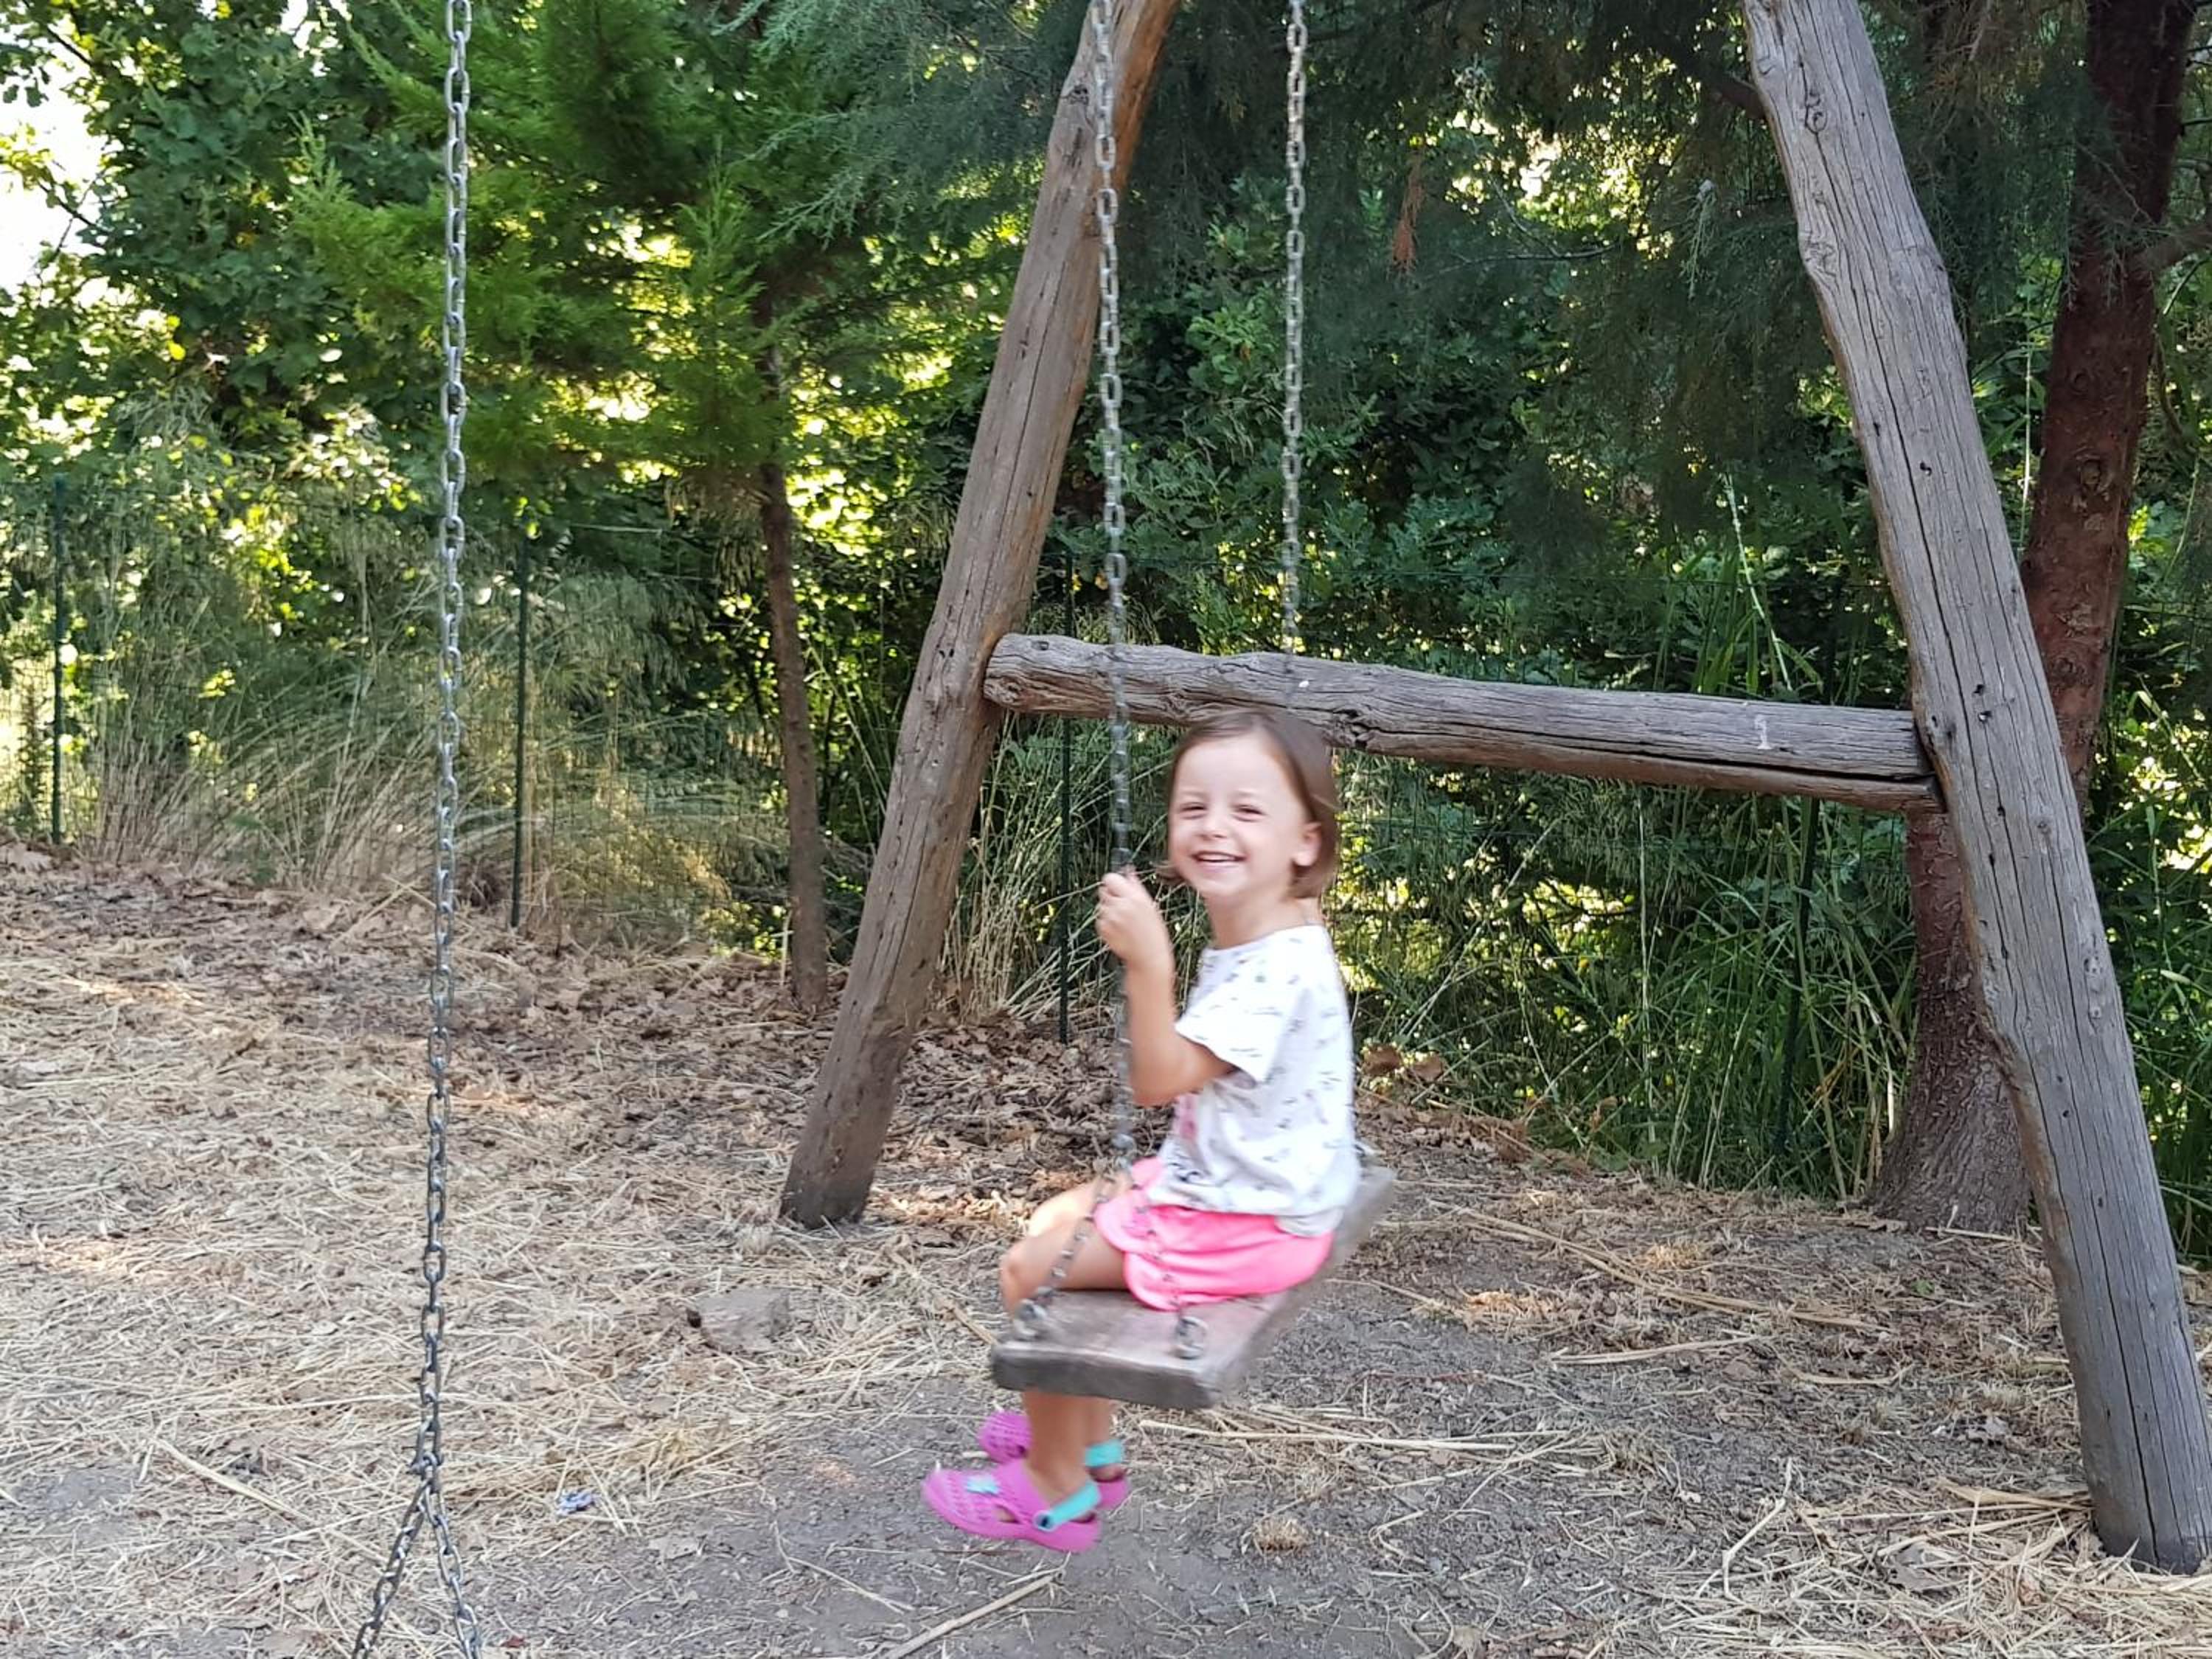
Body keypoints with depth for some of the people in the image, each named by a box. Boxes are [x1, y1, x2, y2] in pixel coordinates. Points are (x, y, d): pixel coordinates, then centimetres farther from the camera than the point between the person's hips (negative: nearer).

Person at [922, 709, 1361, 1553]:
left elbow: (1160, 1080, -28)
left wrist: (1146, 963, -35)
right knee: (1058, 1218, 22)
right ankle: (1082, 1437, 29)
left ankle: (1058, 1491, 9)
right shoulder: (1247, 942, 5)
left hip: (1242, 1225, -10)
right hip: (1210, 1183, 10)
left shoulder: (1281, 966, -27)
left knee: (1028, 1268, -6)